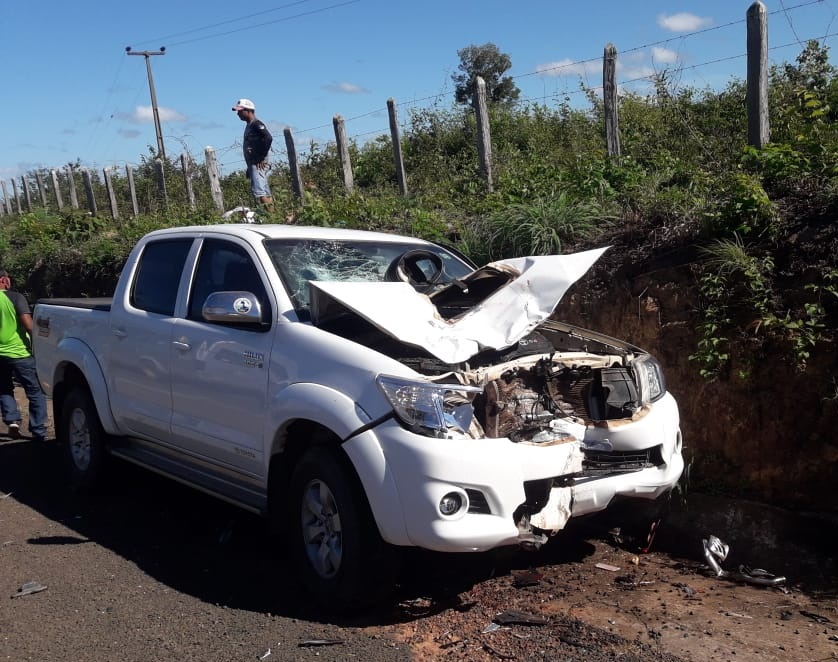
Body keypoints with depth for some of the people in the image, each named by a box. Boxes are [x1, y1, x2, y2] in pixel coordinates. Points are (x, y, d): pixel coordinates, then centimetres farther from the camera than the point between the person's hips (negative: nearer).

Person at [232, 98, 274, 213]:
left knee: (259, 191, -19)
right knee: (265, 192, 8)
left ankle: (270, 212, -21)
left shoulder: (256, 124, -8)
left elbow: (268, 138, -22)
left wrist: (262, 158, -20)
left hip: (259, 164, -10)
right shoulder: (249, 126, 21)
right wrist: (249, 167, 21)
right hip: (253, 164, 10)